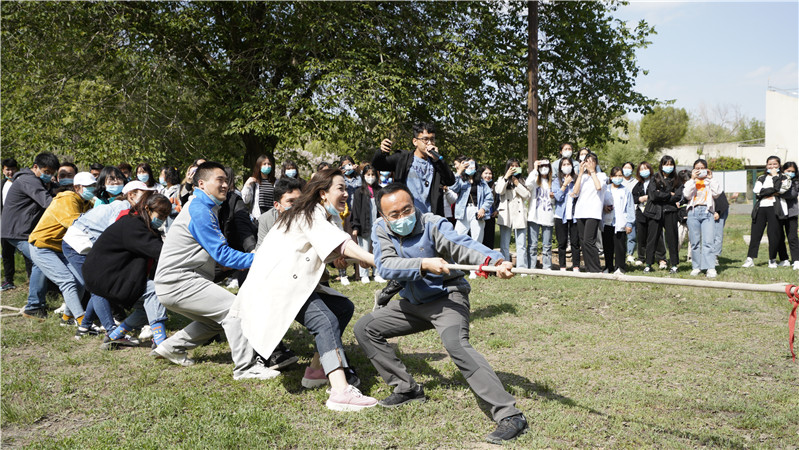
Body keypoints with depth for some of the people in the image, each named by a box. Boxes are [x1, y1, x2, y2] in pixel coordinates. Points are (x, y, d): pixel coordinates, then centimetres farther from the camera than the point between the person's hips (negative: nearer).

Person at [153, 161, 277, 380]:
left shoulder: (204, 208, 18)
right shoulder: (199, 210, -15)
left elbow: (217, 252, 22)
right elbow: (222, 254, -20)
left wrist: (252, 256, 12)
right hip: (177, 283, -11)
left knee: (218, 319, 21)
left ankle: (171, 347, 28)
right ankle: (245, 367, -16)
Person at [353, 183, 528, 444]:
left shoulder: (432, 225, -19)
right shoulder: (381, 230, -7)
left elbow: (463, 245, -35)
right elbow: (385, 266, -23)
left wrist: (494, 260, -55)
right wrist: (424, 264, -38)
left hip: (447, 297, -6)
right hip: (413, 303, 6)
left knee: (456, 345, -32)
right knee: (365, 328, 3)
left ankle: (510, 415, -33)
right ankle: (408, 389, 11)